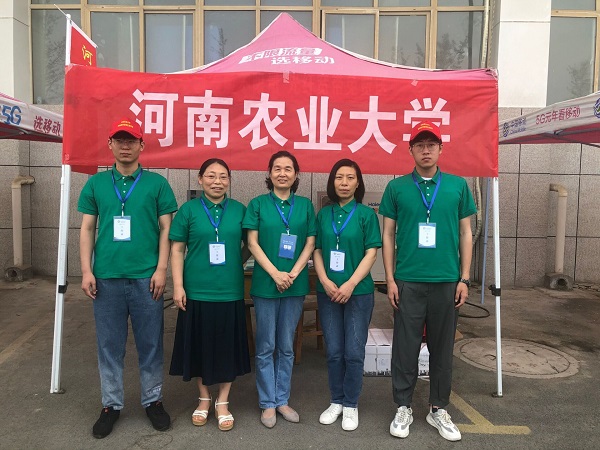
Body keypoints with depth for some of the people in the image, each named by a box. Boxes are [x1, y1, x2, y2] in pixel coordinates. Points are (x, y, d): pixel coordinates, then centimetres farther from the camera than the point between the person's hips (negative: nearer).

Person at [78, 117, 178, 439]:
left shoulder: (157, 183, 2)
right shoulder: (96, 184, 8)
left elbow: (166, 229, 1)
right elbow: (87, 229, 8)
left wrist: (161, 269, -7)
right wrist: (86, 271, 0)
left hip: (146, 277, -1)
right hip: (106, 278, 2)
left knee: (150, 343, 9)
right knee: (109, 345, 11)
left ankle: (153, 400, 26)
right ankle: (111, 404, 28)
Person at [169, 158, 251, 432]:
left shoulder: (239, 210, 3)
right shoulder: (189, 209, 0)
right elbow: (177, 249, -1)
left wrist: (235, 264, 2)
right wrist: (178, 285, -7)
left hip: (230, 292, 1)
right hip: (197, 291, -1)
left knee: (228, 347, 8)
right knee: (199, 345, 11)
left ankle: (222, 402, 27)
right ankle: (204, 399, 32)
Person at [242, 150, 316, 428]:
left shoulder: (305, 205, 6)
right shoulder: (258, 204, 1)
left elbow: (310, 244, 3)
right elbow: (253, 243, -4)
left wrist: (293, 274, -10)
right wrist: (275, 274, -13)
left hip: (295, 285, 2)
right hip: (265, 283, -2)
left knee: (286, 346, 12)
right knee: (266, 347, 6)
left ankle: (282, 399, 25)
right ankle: (267, 403, 19)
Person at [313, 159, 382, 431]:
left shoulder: (366, 214, -2)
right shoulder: (323, 214, 7)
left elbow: (371, 253, -6)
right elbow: (317, 251, 6)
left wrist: (351, 284, -16)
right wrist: (325, 281, -9)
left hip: (358, 291, -2)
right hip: (328, 292, 3)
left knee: (354, 352, 2)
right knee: (334, 352, 9)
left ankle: (351, 405, 20)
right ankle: (336, 401, 26)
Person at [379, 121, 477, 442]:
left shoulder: (458, 186, 5)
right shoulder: (397, 187, 2)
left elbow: (466, 233, 7)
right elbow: (387, 234, 3)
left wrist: (464, 278, 2)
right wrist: (390, 279, -2)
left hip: (447, 281, 1)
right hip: (408, 281, -1)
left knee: (442, 347, 12)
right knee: (405, 347, 7)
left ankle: (438, 409, 28)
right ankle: (403, 408, 24)